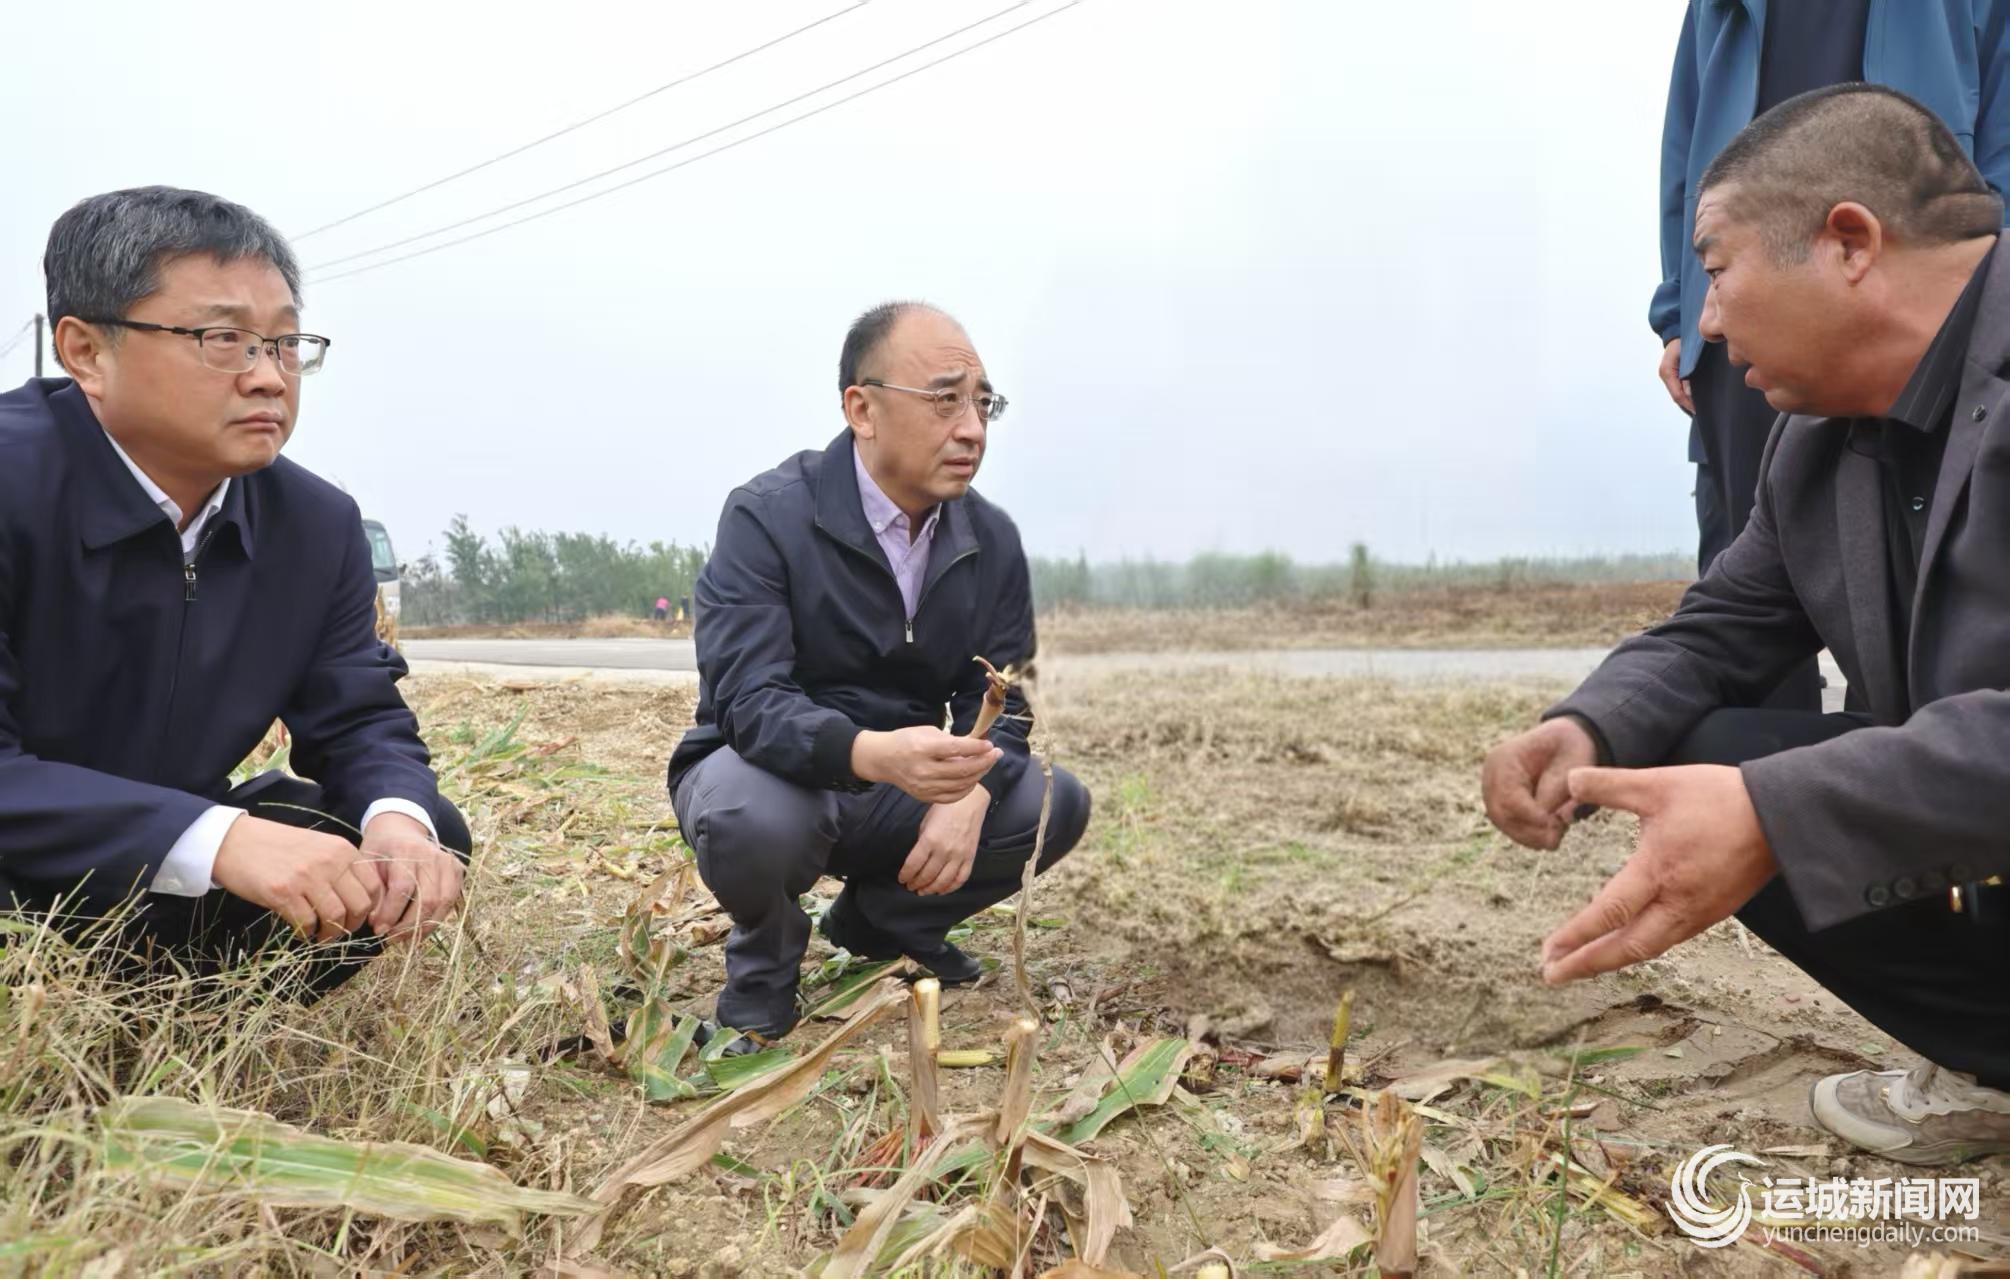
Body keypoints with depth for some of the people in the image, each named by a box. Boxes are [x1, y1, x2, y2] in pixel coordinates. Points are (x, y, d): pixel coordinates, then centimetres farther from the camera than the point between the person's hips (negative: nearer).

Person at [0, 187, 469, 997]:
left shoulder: (319, 525, -6)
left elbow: (359, 721, -2)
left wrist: (398, 820, -26)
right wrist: (217, 839, -42)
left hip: (159, 894, 6)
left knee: (426, 837, -10)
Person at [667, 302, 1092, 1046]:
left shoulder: (992, 539, -4)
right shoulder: (766, 517, -21)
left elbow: (998, 699, -3)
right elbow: (748, 702, -30)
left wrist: (971, 794, -26)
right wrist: (877, 754, -49)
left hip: (902, 790, 5)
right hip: (775, 772, -5)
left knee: (1056, 803, -14)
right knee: (753, 816, -38)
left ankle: (883, 923, 12)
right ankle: (766, 956, 0)